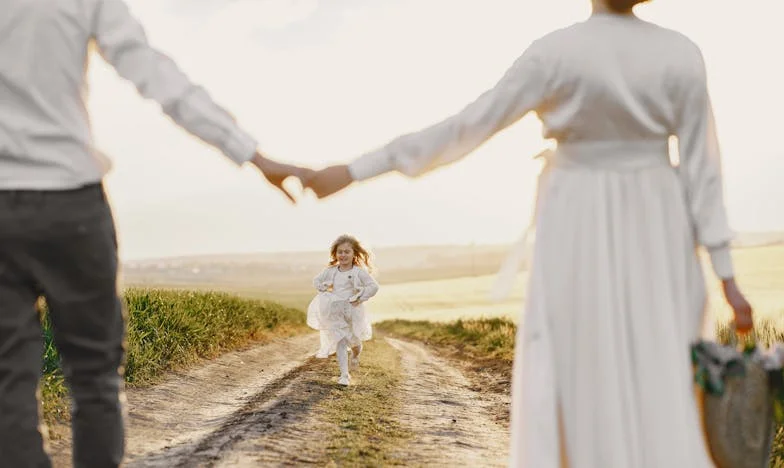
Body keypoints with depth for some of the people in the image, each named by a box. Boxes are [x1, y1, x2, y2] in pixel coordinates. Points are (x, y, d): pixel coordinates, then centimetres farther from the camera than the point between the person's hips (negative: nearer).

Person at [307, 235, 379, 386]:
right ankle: (344, 375, 1)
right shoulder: (330, 271, 4)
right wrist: (324, 288, 0)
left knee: (354, 341, 12)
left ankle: (356, 355, 50)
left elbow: (373, 286, -9)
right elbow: (316, 281, 17)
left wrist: (360, 298, -14)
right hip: (334, 313, 2)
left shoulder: (359, 272, -7)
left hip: (352, 312, -1)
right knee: (340, 343, -4)